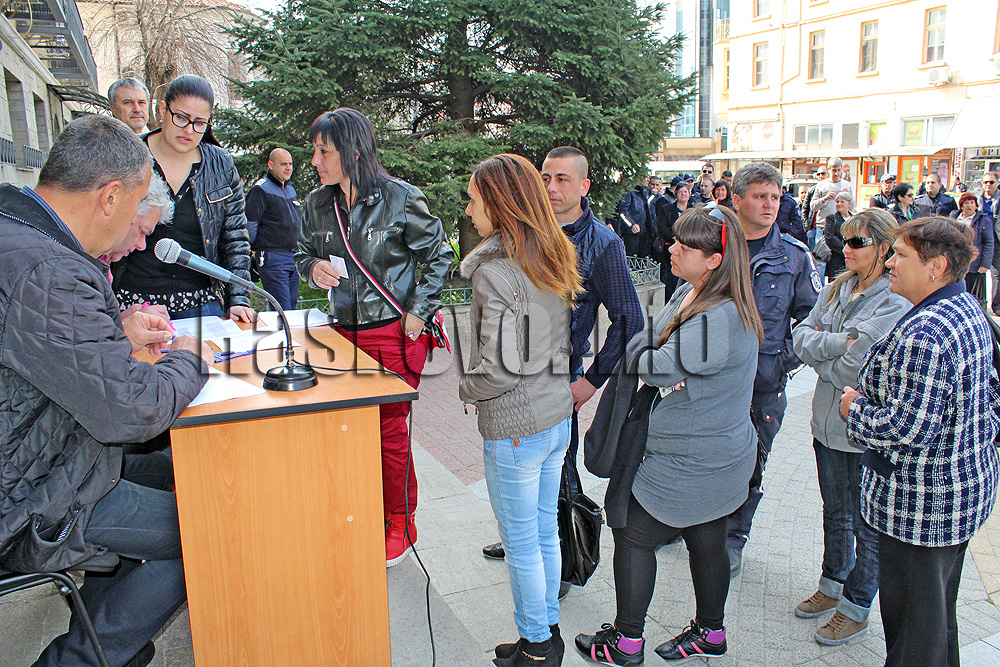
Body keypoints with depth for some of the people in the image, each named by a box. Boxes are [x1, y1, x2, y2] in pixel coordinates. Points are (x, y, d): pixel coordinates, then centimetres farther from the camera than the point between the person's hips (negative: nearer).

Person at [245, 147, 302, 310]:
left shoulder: (291, 189, 17)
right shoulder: (261, 189, -9)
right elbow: (250, 224, -12)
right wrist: (256, 248, -6)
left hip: (294, 257, 8)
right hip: (273, 259, -8)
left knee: (292, 306, 10)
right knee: (282, 311, -10)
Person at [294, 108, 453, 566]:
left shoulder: (399, 198, -9)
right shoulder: (317, 204, 5)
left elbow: (438, 255, -2)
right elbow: (303, 254, 20)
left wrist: (418, 310, -8)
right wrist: (314, 268, -4)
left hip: (395, 334, -5)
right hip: (345, 333, 5)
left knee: (390, 430, 2)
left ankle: (400, 524, 22)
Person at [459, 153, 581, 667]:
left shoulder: (495, 268, -20)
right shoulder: (552, 258, 5)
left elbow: (501, 367, -24)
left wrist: (465, 388, -6)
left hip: (514, 426, -8)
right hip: (557, 415, 8)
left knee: (522, 544, 10)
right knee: (546, 531, 21)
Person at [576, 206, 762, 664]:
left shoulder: (719, 318, -28)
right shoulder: (689, 293, 4)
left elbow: (658, 368, -26)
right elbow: (652, 340, 9)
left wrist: (641, 355, -6)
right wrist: (657, 361, -12)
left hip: (689, 463, -9)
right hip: (715, 455, 9)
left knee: (633, 533, 4)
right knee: (707, 542, 21)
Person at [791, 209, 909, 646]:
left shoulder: (895, 303, -18)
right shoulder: (837, 288, 4)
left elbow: (853, 368, -25)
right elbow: (801, 337, -3)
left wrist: (817, 349, -9)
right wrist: (837, 343, -19)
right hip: (829, 422, 7)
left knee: (867, 525, 11)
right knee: (835, 513, 22)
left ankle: (856, 610, 27)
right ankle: (832, 585, 42)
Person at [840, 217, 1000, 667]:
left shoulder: (922, 335, -28)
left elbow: (906, 427, -30)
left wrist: (855, 407, -14)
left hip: (922, 502, -10)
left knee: (912, 617, 8)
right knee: (940, 607, 28)